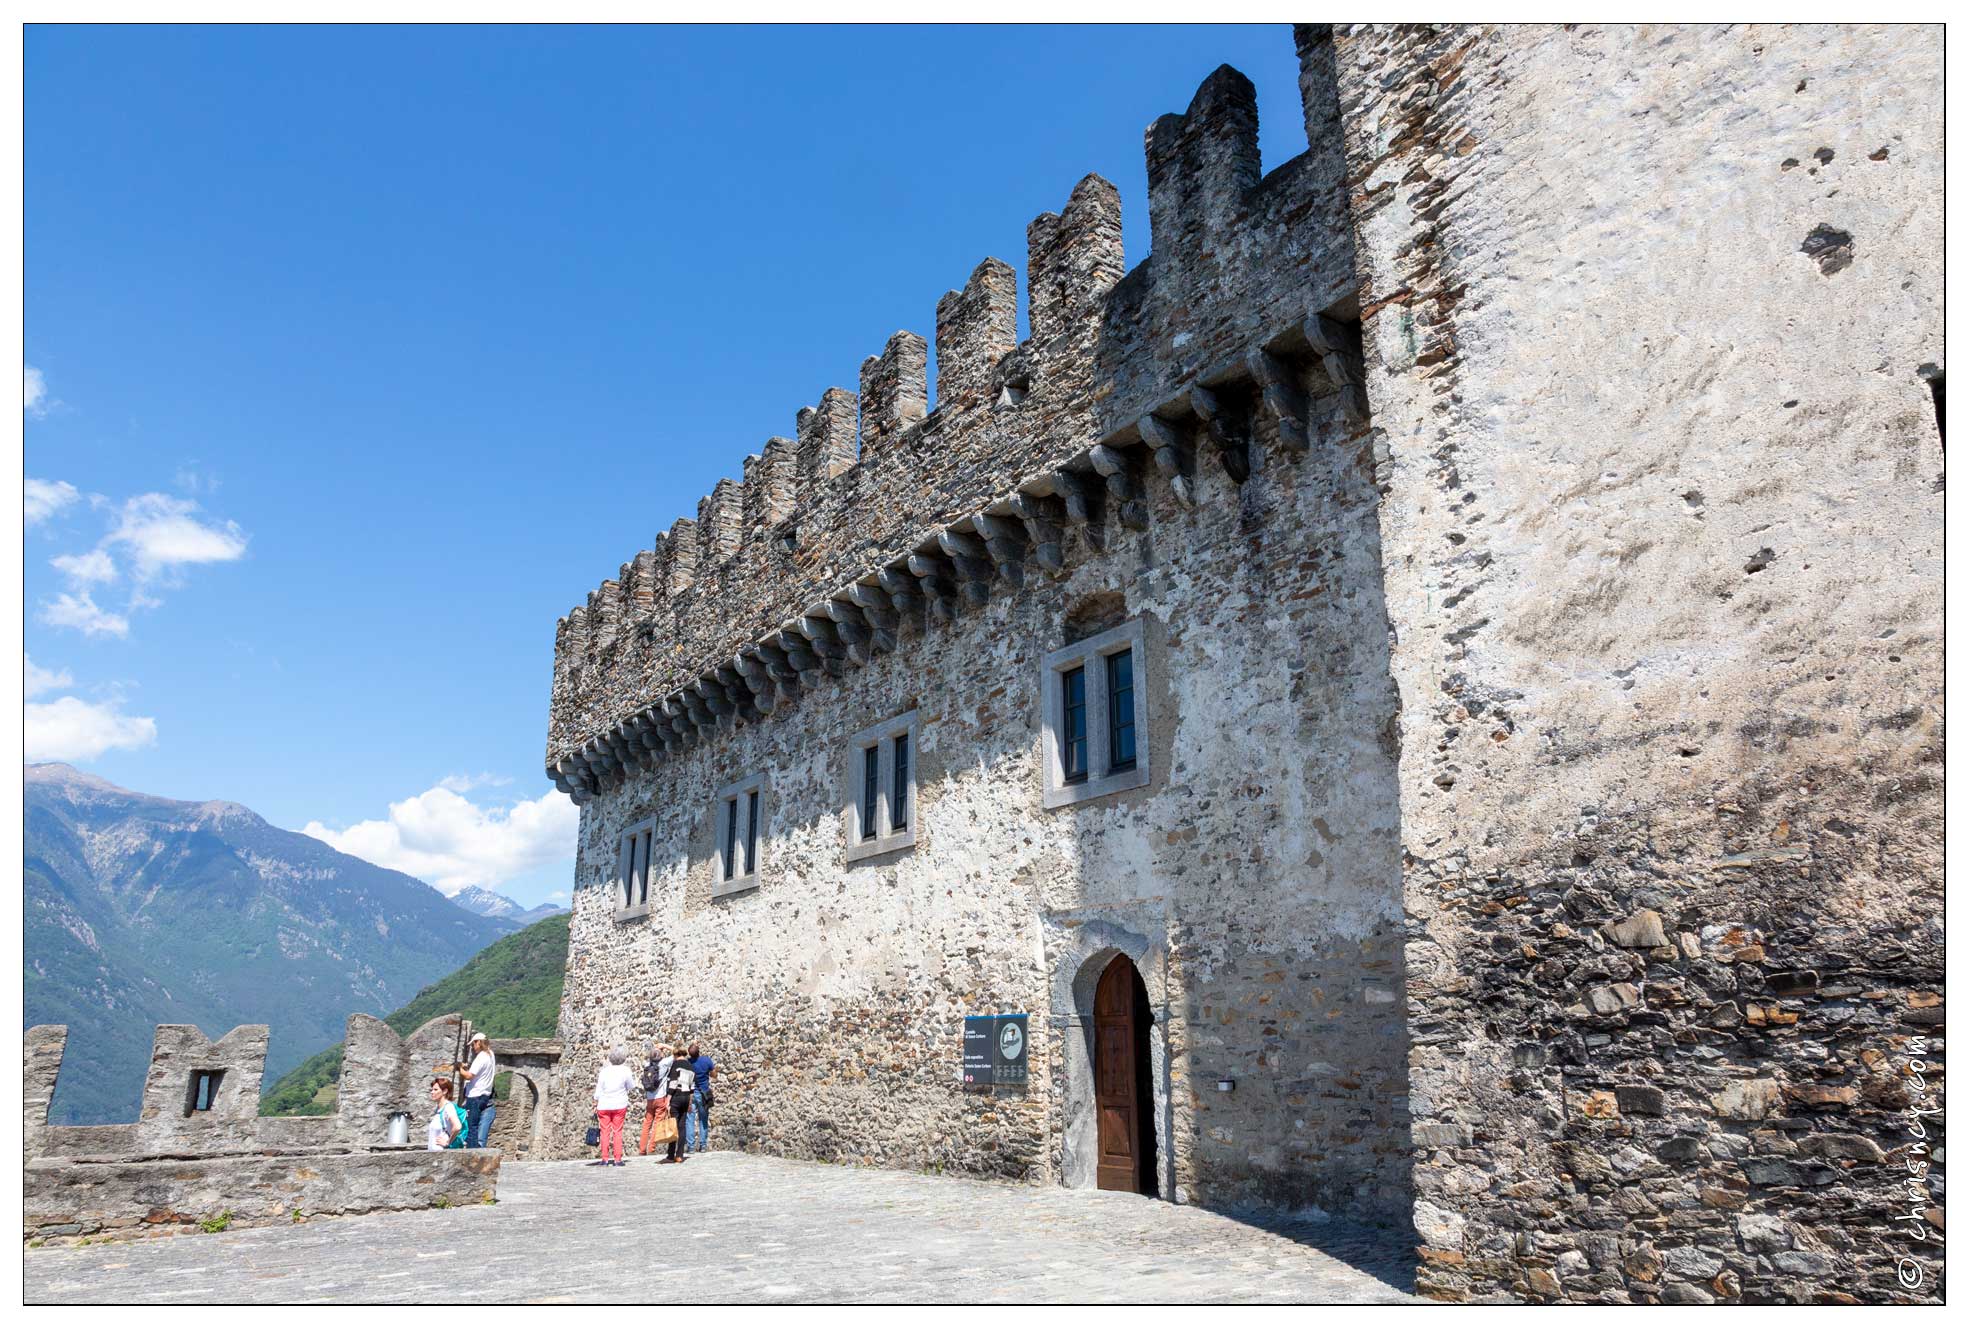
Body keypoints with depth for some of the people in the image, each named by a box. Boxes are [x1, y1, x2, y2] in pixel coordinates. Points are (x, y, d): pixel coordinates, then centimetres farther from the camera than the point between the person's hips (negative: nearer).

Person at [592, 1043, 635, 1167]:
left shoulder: (604, 1071, -3)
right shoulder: (625, 1071, -7)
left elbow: (598, 1091, 0)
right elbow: (631, 1087, 4)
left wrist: (595, 1105, 9)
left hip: (604, 1105, 1)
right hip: (619, 1105, -1)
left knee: (605, 1131, 7)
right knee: (618, 1131, 5)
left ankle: (605, 1159, 7)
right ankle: (617, 1159, 4)